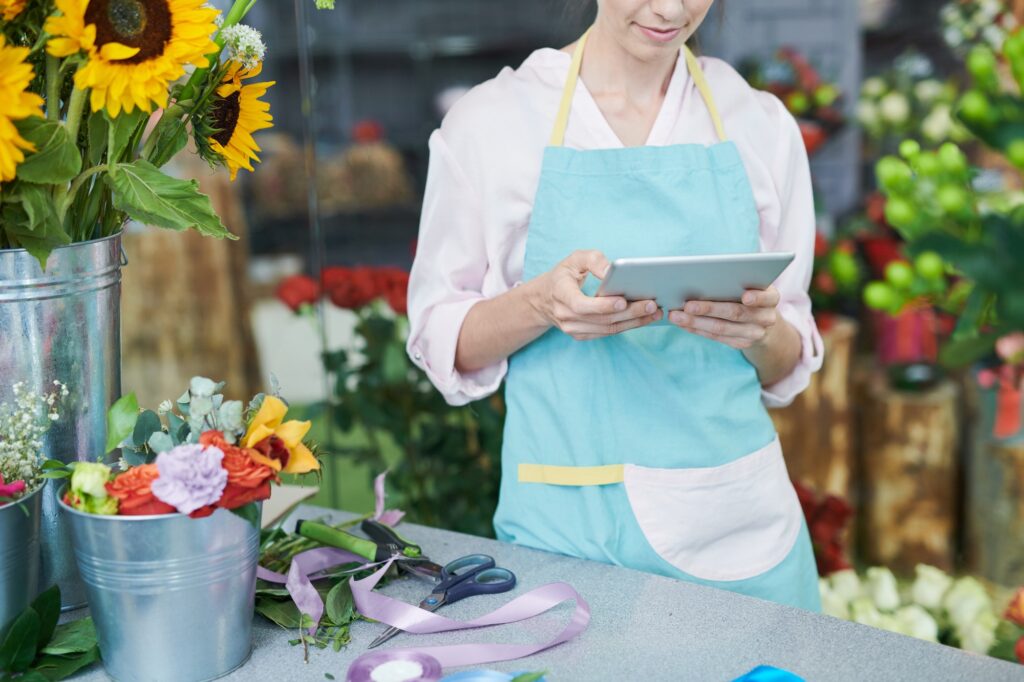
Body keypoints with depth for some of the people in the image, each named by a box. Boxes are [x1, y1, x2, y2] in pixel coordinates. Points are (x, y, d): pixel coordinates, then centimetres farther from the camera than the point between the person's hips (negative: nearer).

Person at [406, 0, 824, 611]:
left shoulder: (760, 124, 3)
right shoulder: (491, 119, -4)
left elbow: (790, 368, 8)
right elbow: (441, 339, 0)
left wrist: (762, 330, -15)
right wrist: (541, 303, -19)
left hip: (735, 521, 2)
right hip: (566, 521, -2)